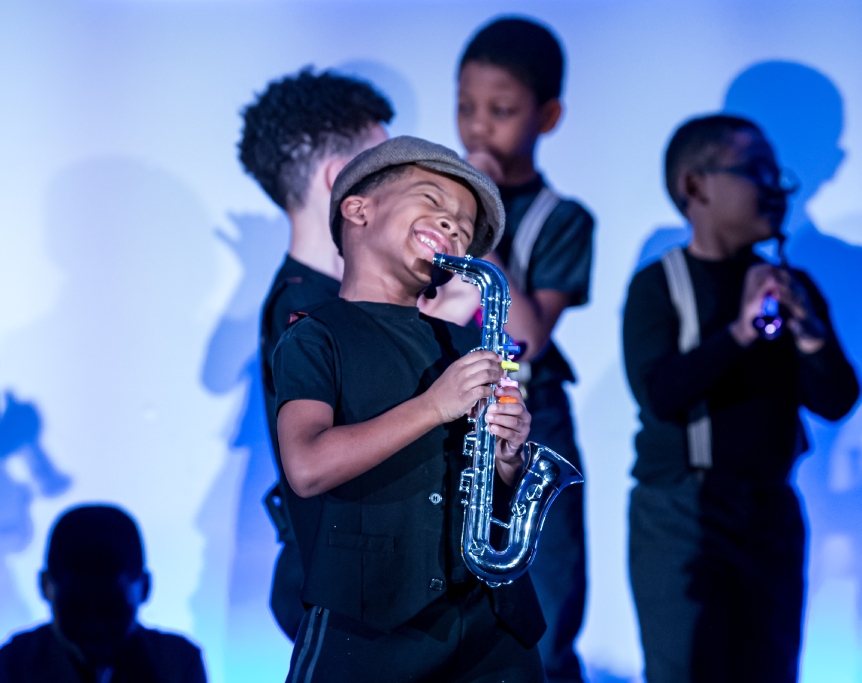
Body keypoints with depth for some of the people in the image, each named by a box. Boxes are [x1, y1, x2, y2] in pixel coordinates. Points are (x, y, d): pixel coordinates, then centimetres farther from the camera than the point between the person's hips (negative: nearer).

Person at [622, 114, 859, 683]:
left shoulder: (790, 287, 9)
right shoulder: (659, 286, -5)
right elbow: (660, 394, -19)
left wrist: (809, 332, -16)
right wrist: (740, 331, -23)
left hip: (772, 512, 5)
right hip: (681, 512, -5)